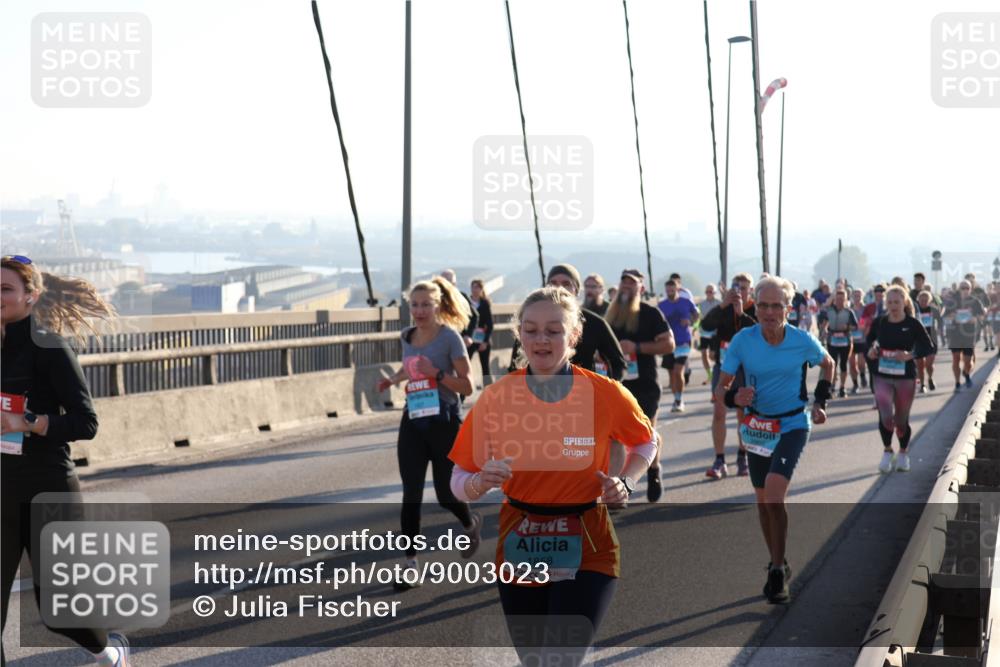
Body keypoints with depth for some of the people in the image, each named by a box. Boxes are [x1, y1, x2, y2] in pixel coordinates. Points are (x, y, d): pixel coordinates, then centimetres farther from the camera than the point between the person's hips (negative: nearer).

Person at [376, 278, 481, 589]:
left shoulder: (450, 337, -12)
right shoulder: (407, 336, 4)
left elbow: (467, 386, -11)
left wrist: (436, 373, -24)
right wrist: (393, 378, 6)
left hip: (444, 423, -4)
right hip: (413, 423, 4)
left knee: (445, 494, 6)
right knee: (411, 495, -2)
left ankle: (471, 524, 40)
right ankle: (410, 564, 5)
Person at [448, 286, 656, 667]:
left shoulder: (607, 395, -9)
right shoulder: (496, 397, -7)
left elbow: (646, 442, 12)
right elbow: (459, 484, 1)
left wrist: (624, 482, -7)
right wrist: (480, 482, -22)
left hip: (586, 553, -2)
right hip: (520, 550, 3)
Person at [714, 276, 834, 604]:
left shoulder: (803, 341, -14)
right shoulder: (742, 341, -13)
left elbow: (827, 364, 10)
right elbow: (720, 388, -9)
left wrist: (820, 401, 2)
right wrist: (733, 396, -30)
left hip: (793, 425, -3)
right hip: (756, 426, 3)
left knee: (774, 493, -22)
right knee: (763, 500, 12)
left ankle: (778, 571, -11)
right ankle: (778, 565, 31)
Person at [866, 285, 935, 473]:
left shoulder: (913, 324, -8)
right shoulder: (879, 322, -2)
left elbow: (928, 347, -5)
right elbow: (870, 339, 17)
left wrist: (910, 355, -21)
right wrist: (871, 349, -4)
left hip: (906, 377, -1)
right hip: (881, 376, 1)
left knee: (902, 419, 10)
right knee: (885, 416, -15)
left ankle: (903, 453, 35)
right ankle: (887, 451, 9)